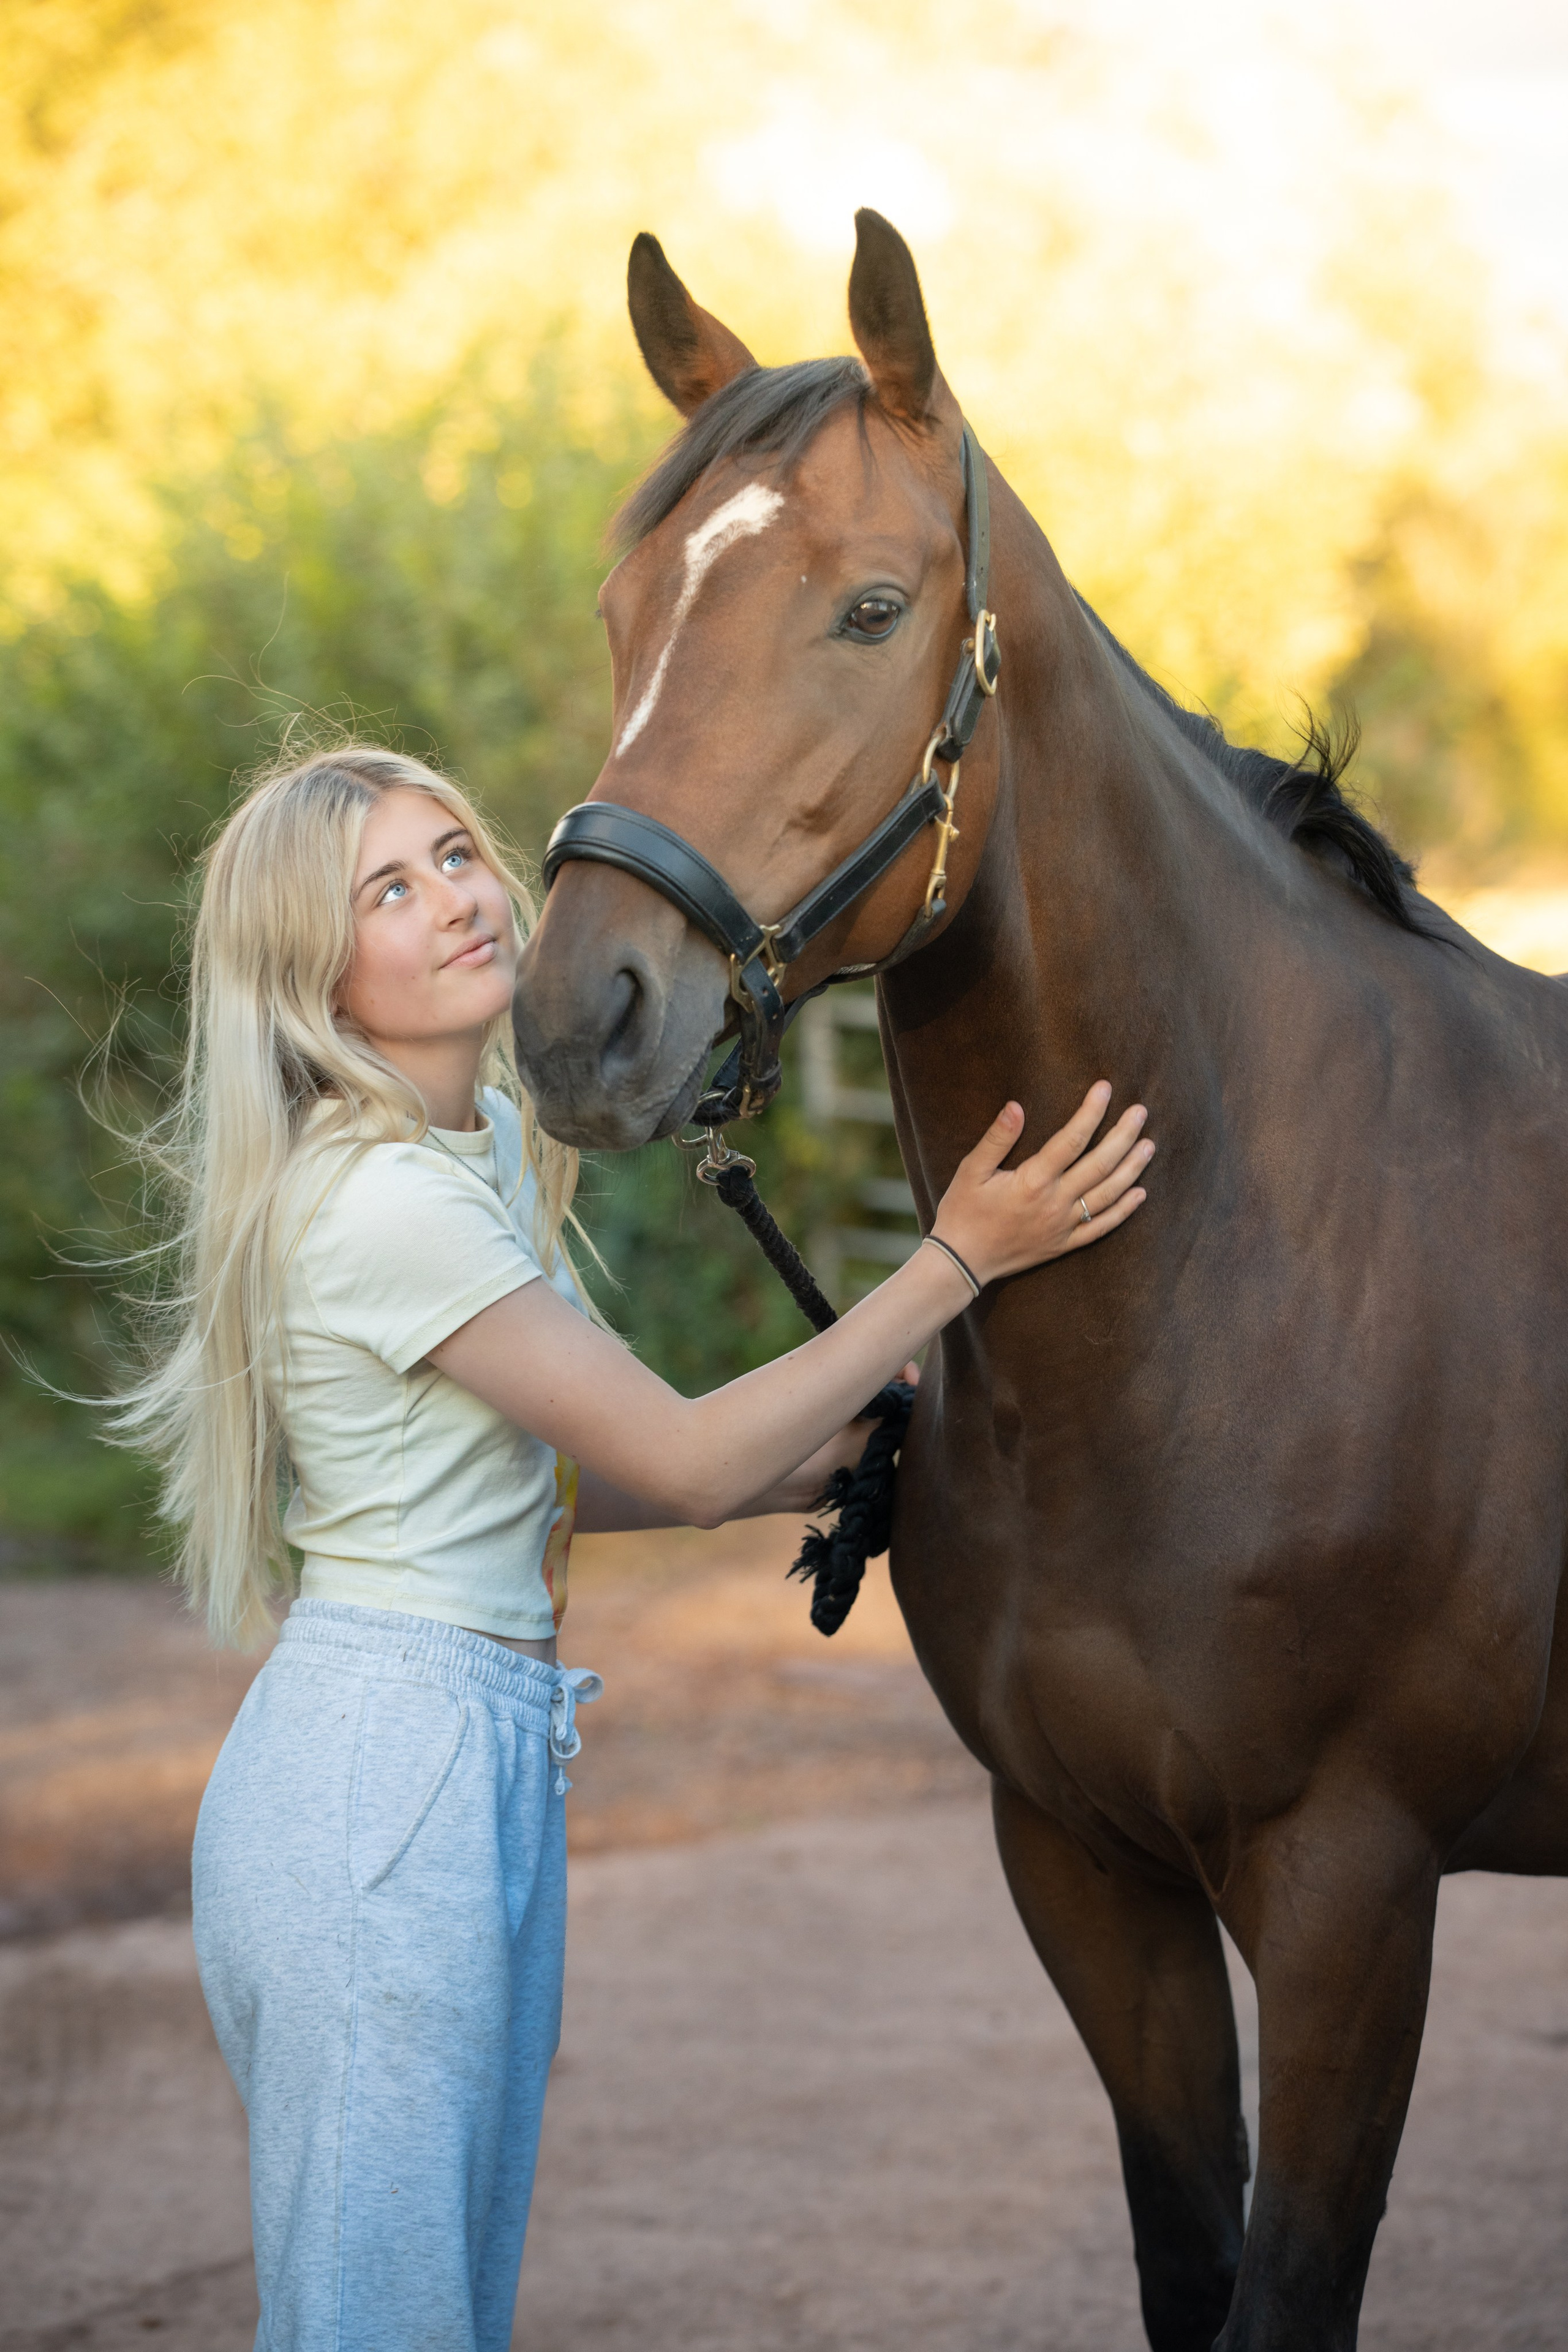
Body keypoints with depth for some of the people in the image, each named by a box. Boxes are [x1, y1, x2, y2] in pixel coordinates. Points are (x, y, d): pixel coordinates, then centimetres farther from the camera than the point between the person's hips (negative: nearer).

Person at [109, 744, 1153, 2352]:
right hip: (380, 1777, -10)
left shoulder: (490, 1135, 11)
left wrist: (807, 1466, 10)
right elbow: (683, 1459, -16)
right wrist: (959, 1258, -12)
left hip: (489, 1763, 10)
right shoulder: (381, 1199, -19)